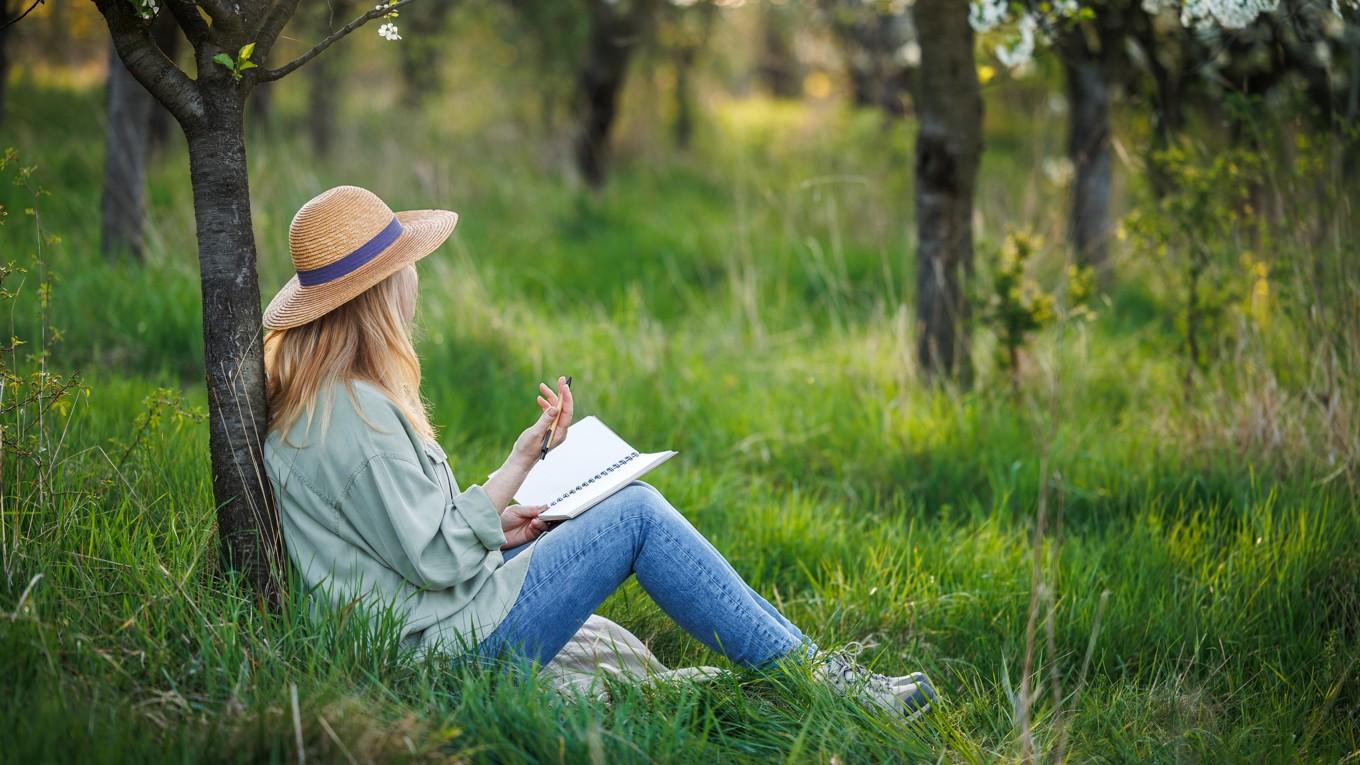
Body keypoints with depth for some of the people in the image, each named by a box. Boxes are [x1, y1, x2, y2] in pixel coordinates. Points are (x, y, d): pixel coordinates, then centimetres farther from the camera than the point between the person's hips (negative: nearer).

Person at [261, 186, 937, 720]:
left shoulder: (309, 396, 8)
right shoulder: (354, 412, -24)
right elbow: (435, 560, -23)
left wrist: (492, 524, 9)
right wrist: (516, 468, -18)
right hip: (458, 643, -10)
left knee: (633, 500, 12)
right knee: (638, 518, -6)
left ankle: (807, 653, 12)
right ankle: (808, 675, 0)